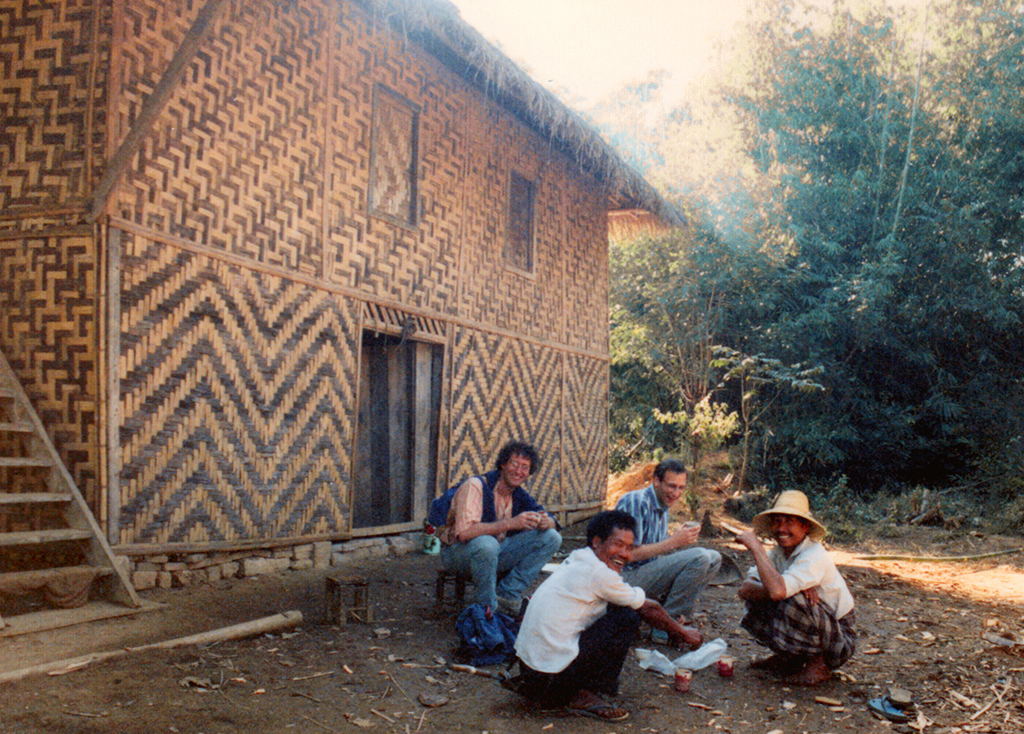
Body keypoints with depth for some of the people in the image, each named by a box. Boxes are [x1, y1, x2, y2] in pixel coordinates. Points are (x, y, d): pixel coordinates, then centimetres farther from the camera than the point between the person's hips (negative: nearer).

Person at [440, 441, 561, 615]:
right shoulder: (476, 486, -21)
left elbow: (551, 522, 7)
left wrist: (546, 521, -20)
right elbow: (464, 532, -34)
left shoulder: (520, 496, 2)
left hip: (496, 554, 7)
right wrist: (510, 524, -38)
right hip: (459, 552, -7)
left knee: (552, 537, -8)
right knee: (486, 543, -42)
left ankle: (506, 596, -12)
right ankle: (487, 606, -19)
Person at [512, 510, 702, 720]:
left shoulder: (575, 562, 15)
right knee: (627, 617, -5)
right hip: (551, 678, -9)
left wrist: (673, 627, 27)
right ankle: (584, 695, -3)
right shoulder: (597, 572, -13)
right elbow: (649, 609, 0)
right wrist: (683, 633, 15)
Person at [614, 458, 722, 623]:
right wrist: (673, 541, -20)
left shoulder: (663, 508, 13)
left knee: (714, 558, 5)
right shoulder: (635, 502, -17)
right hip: (629, 576, -10)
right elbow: (630, 553, -22)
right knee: (699, 557, -23)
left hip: (651, 570, 10)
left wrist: (681, 535, -1)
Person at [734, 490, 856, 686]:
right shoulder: (779, 552, -2)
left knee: (791, 601, -31)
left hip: (839, 642, -7)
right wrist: (788, 588, -30)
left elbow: (777, 590, -42)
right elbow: (745, 589, -14)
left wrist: (755, 546, -31)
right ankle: (789, 658, 11)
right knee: (757, 598, -7)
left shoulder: (815, 556, -25)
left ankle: (818, 663, -8)